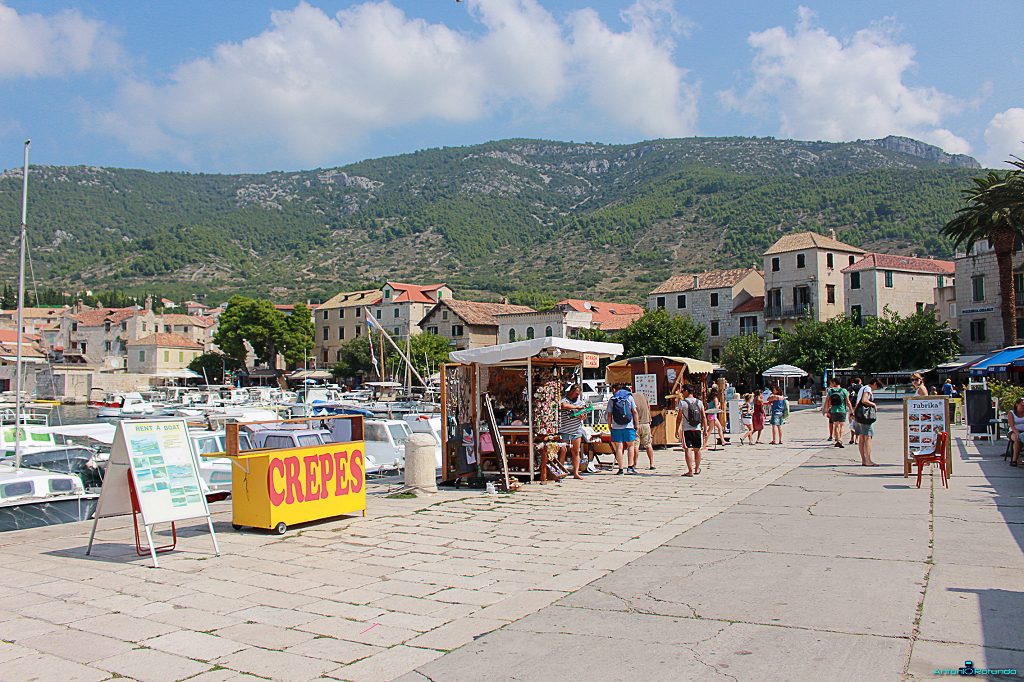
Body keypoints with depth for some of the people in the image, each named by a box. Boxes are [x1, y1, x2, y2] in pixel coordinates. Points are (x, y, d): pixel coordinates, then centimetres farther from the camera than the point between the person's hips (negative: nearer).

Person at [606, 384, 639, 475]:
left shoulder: (612, 400, 5)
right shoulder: (629, 397, 5)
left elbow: (609, 415, 2)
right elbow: (634, 412, 0)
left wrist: (609, 427, 10)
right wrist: (636, 425, 5)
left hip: (616, 427, 0)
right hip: (629, 426, 0)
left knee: (619, 447, 2)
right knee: (630, 446, 14)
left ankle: (621, 469, 1)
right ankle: (630, 467, 7)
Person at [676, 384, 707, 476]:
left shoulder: (682, 403, -5)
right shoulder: (699, 402, 6)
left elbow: (679, 418, -4)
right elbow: (704, 417, 4)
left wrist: (677, 430, 3)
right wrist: (705, 429, 10)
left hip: (686, 430, -4)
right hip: (697, 429, 4)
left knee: (688, 449, -5)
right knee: (697, 450, 16)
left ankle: (690, 471, -12)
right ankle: (697, 469, 29)